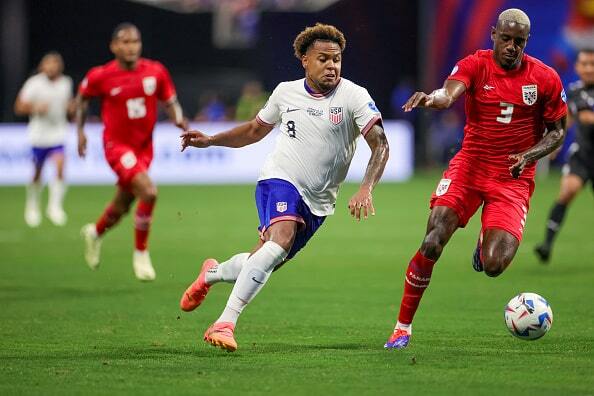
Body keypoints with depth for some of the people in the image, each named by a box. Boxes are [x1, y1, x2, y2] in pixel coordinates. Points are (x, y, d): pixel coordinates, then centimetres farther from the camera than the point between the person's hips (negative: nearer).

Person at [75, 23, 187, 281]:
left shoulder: (156, 72, -6)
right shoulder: (100, 76, -12)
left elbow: (170, 102, 5)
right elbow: (82, 97, 7)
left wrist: (180, 121, -15)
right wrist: (80, 130, 2)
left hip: (144, 147, 5)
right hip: (117, 145, -5)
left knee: (122, 205, 18)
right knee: (148, 192, -24)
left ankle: (95, 233, 51)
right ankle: (141, 254, -6)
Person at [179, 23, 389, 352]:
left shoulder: (353, 96, -8)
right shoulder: (285, 93, 2)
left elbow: (380, 145, -18)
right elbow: (255, 130, 20)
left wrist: (366, 189, -33)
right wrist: (210, 141, 9)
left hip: (317, 203, 2)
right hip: (279, 179, -2)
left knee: (262, 265, 6)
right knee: (280, 240, -32)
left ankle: (212, 274, 41)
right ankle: (226, 322, -34)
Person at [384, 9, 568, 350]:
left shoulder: (545, 78, -1)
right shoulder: (475, 66, -5)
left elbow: (558, 131, 9)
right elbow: (450, 93, -25)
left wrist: (529, 155, -11)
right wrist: (432, 98, -50)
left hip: (514, 178, 0)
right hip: (470, 166, 0)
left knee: (493, 266, -17)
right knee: (433, 243, -19)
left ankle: (486, 244, 25)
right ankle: (403, 327, -3)